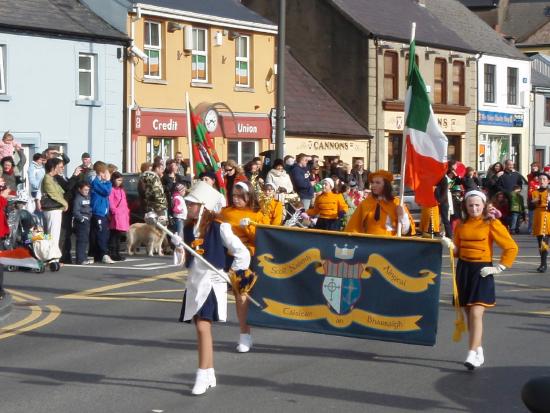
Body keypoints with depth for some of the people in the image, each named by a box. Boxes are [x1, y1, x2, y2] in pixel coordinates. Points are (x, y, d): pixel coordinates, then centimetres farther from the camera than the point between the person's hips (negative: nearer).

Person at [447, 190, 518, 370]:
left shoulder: (492, 224, -6)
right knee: (468, 314, 10)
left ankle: (472, 356, -20)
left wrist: (499, 268, -7)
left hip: (482, 272, -5)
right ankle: (479, 352, 24)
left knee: (476, 314, -16)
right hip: (463, 270, 5)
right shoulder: (461, 225, 9)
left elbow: (511, 248, -5)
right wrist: (450, 245, -6)